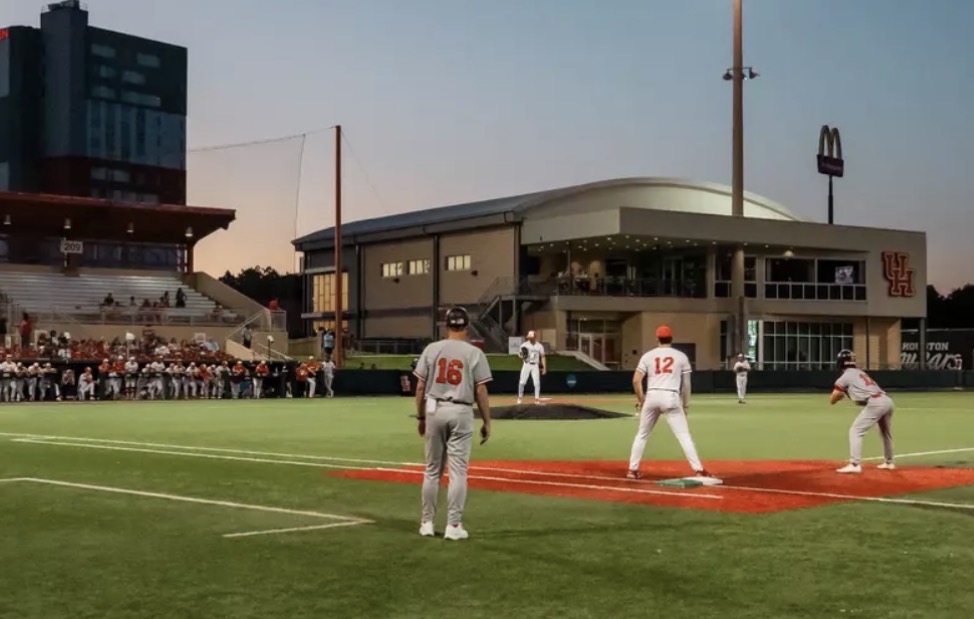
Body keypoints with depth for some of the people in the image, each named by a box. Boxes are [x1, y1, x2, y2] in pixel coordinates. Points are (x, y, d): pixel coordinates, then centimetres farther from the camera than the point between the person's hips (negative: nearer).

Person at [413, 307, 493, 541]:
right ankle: (453, 526, 0)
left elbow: (420, 387, 2)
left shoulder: (431, 349, 2)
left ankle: (427, 523, 16)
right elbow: (481, 392, -6)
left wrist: (421, 417, 12)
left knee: (432, 469, 12)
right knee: (458, 471, 1)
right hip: (461, 413, -2)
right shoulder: (474, 353, -4)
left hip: (435, 410, 2)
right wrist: (487, 422, 1)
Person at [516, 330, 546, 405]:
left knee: (537, 382, -7)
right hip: (526, 365, -1)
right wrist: (522, 355, -19)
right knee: (522, 382, -5)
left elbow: (542, 357, 5)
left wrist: (544, 368, -1)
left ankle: (537, 399, 2)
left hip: (535, 366, 1)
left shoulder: (539, 346, 2)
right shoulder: (524, 345, 0)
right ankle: (520, 398, 11)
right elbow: (521, 355, 6)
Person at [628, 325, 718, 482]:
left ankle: (633, 470, 16)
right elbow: (686, 384, 7)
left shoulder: (648, 356, 10)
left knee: (642, 434, 16)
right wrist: (686, 404, 16)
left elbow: (636, 380, 2)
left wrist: (640, 399, 14)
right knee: (684, 435, -2)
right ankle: (699, 470, -10)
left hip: (652, 397, 2)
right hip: (671, 397, -2)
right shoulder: (681, 356, 8)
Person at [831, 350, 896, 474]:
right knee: (886, 433, 26)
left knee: (855, 431, -4)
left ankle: (855, 464, -15)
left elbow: (832, 400, 7)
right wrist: (847, 392, 25)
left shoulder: (845, 377, 6)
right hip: (887, 401, 8)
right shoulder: (860, 372, 28)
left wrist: (842, 393, 24)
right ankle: (889, 463, 41)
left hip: (875, 403, -8)